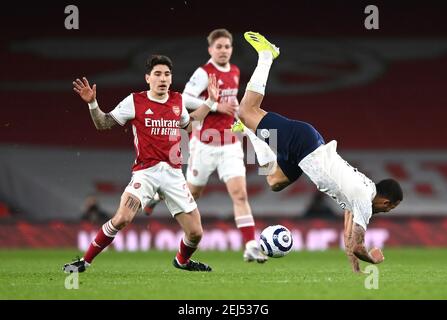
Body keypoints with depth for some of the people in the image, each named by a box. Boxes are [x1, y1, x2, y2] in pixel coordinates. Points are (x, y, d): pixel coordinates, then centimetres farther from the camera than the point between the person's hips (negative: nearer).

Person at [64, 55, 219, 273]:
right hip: (145, 171, -4)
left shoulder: (177, 100, 11)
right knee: (122, 218, -26)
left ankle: (182, 260, 36)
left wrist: (210, 102, 29)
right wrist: (92, 103, -12)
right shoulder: (135, 101, -1)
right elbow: (103, 124, 4)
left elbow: (188, 125, 32)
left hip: (173, 173, 4)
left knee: (195, 232, 1)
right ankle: (85, 261, -11)